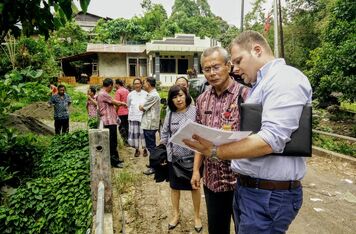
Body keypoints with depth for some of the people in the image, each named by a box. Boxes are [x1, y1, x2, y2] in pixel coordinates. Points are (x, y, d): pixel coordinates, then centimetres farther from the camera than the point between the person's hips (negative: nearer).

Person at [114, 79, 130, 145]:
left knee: (122, 127, -1)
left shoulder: (118, 91, -10)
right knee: (127, 126, 13)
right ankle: (128, 141, 18)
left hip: (121, 112, -7)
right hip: (128, 112, 7)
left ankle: (125, 140, -3)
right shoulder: (127, 90, 13)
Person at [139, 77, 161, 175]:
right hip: (150, 124, 10)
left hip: (149, 125, -10)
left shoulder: (153, 95, -20)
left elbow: (142, 108, -13)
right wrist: (143, 107, -1)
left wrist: (140, 106, 6)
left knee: (151, 146, -2)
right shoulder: (153, 94, 14)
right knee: (151, 145, 18)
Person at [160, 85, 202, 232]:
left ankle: (197, 216, 32)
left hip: (192, 156, -3)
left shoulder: (195, 111, -9)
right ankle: (176, 215, 35)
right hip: (174, 157, 3)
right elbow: (164, 134, 10)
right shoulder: (170, 114, 2)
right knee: (174, 186, 15)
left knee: (195, 186, 13)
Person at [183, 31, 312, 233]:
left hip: (269, 194, -9)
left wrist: (215, 152, -24)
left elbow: (271, 139, -26)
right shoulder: (261, 84, 17)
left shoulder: (285, 78, -15)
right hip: (248, 187, 9)